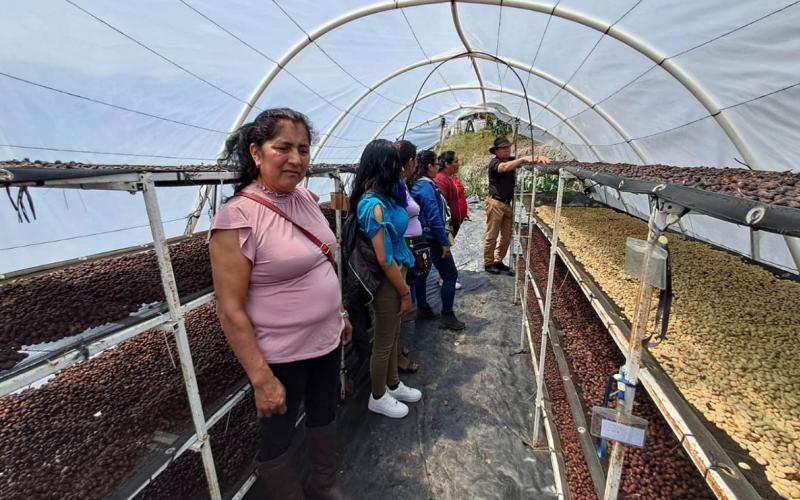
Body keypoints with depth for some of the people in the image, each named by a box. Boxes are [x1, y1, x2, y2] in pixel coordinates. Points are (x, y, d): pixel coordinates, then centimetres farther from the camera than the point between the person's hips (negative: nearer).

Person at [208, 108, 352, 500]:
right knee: (278, 436, 18)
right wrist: (262, 379, -19)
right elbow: (230, 310, -20)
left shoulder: (306, 198, -1)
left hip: (327, 340, 8)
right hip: (281, 356, -7)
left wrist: (340, 314, 15)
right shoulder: (237, 217, -22)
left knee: (324, 414, 27)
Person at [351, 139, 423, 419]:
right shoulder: (373, 205, -25)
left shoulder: (383, 196, 3)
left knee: (394, 335, 24)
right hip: (387, 281, -9)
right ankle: (378, 398, 33)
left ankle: (393, 385, 45)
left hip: (396, 273, 9)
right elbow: (383, 259, -22)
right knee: (383, 342, 10)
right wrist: (405, 292, -16)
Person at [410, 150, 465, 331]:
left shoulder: (418, 184, 9)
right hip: (432, 238, -10)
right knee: (450, 275, 0)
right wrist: (445, 243, -19)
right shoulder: (427, 186, -20)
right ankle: (447, 317, 6)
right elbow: (434, 217, -24)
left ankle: (422, 309, 29)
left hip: (422, 238, 10)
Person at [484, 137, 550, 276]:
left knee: (506, 237, 11)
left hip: (508, 203, 7)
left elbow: (528, 160, -2)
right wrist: (523, 159, -36)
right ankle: (488, 263, 13)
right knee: (492, 236, 1)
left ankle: (498, 261, 23)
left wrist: (538, 157, -22)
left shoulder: (512, 160, 11)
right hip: (495, 203, -7)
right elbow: (505, 167, -30)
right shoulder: (494, 162, -9)